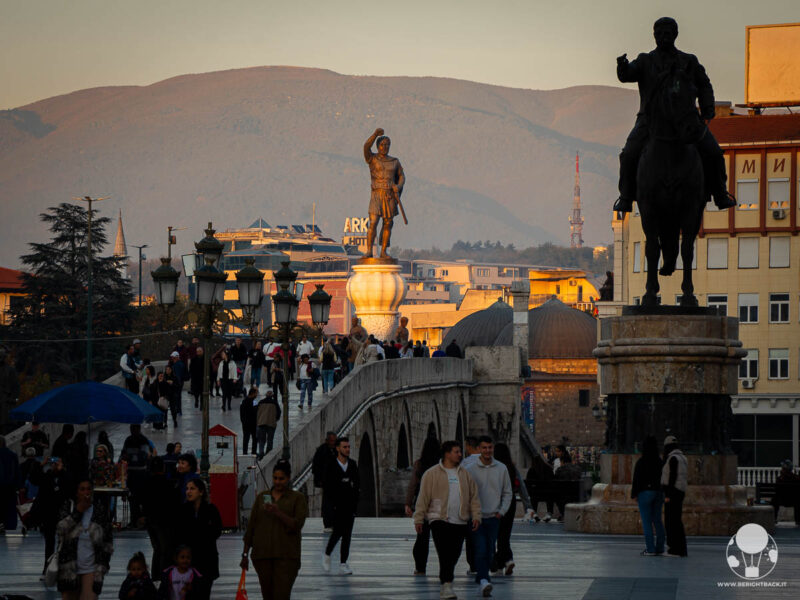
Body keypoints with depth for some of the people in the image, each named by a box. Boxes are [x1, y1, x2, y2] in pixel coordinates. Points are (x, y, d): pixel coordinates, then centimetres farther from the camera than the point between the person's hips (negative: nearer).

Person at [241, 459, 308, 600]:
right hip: (262, 555, 4)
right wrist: (245, 554, 9)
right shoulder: (262, 497, 13)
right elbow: (251, 527, 12)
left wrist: (278, 513, -21)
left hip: (286, 556, -4)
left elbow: (297, 525, -7)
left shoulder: (297, 498, 3)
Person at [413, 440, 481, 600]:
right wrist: (418, 519, -3)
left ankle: (445, 582, 18)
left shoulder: (465, 474, 14)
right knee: (445, 555, -14)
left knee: (454, 555, 6)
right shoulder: (432, 474, 0)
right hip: (439, 520, -5)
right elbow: (423, 497, 0)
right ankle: (447, 585, -17)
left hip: (460, 522, 5)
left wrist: (476, 516, 5)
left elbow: (474, 497, 16)